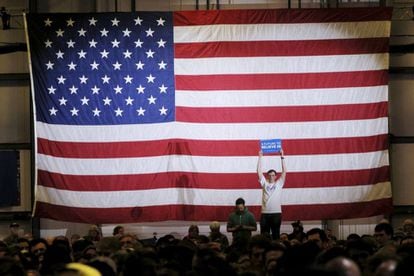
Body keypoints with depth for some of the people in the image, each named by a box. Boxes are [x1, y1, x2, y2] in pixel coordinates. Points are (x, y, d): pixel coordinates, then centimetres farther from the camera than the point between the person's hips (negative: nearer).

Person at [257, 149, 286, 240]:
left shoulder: (279, 184, 8)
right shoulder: (264, 183, 11)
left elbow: (284, 171, 1)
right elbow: (259, 171, 6)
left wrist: (282, 157, -3)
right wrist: (260, 157, 2)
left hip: (276, 213, -1)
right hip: (265, 213, 1)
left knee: (276, 234, 3)